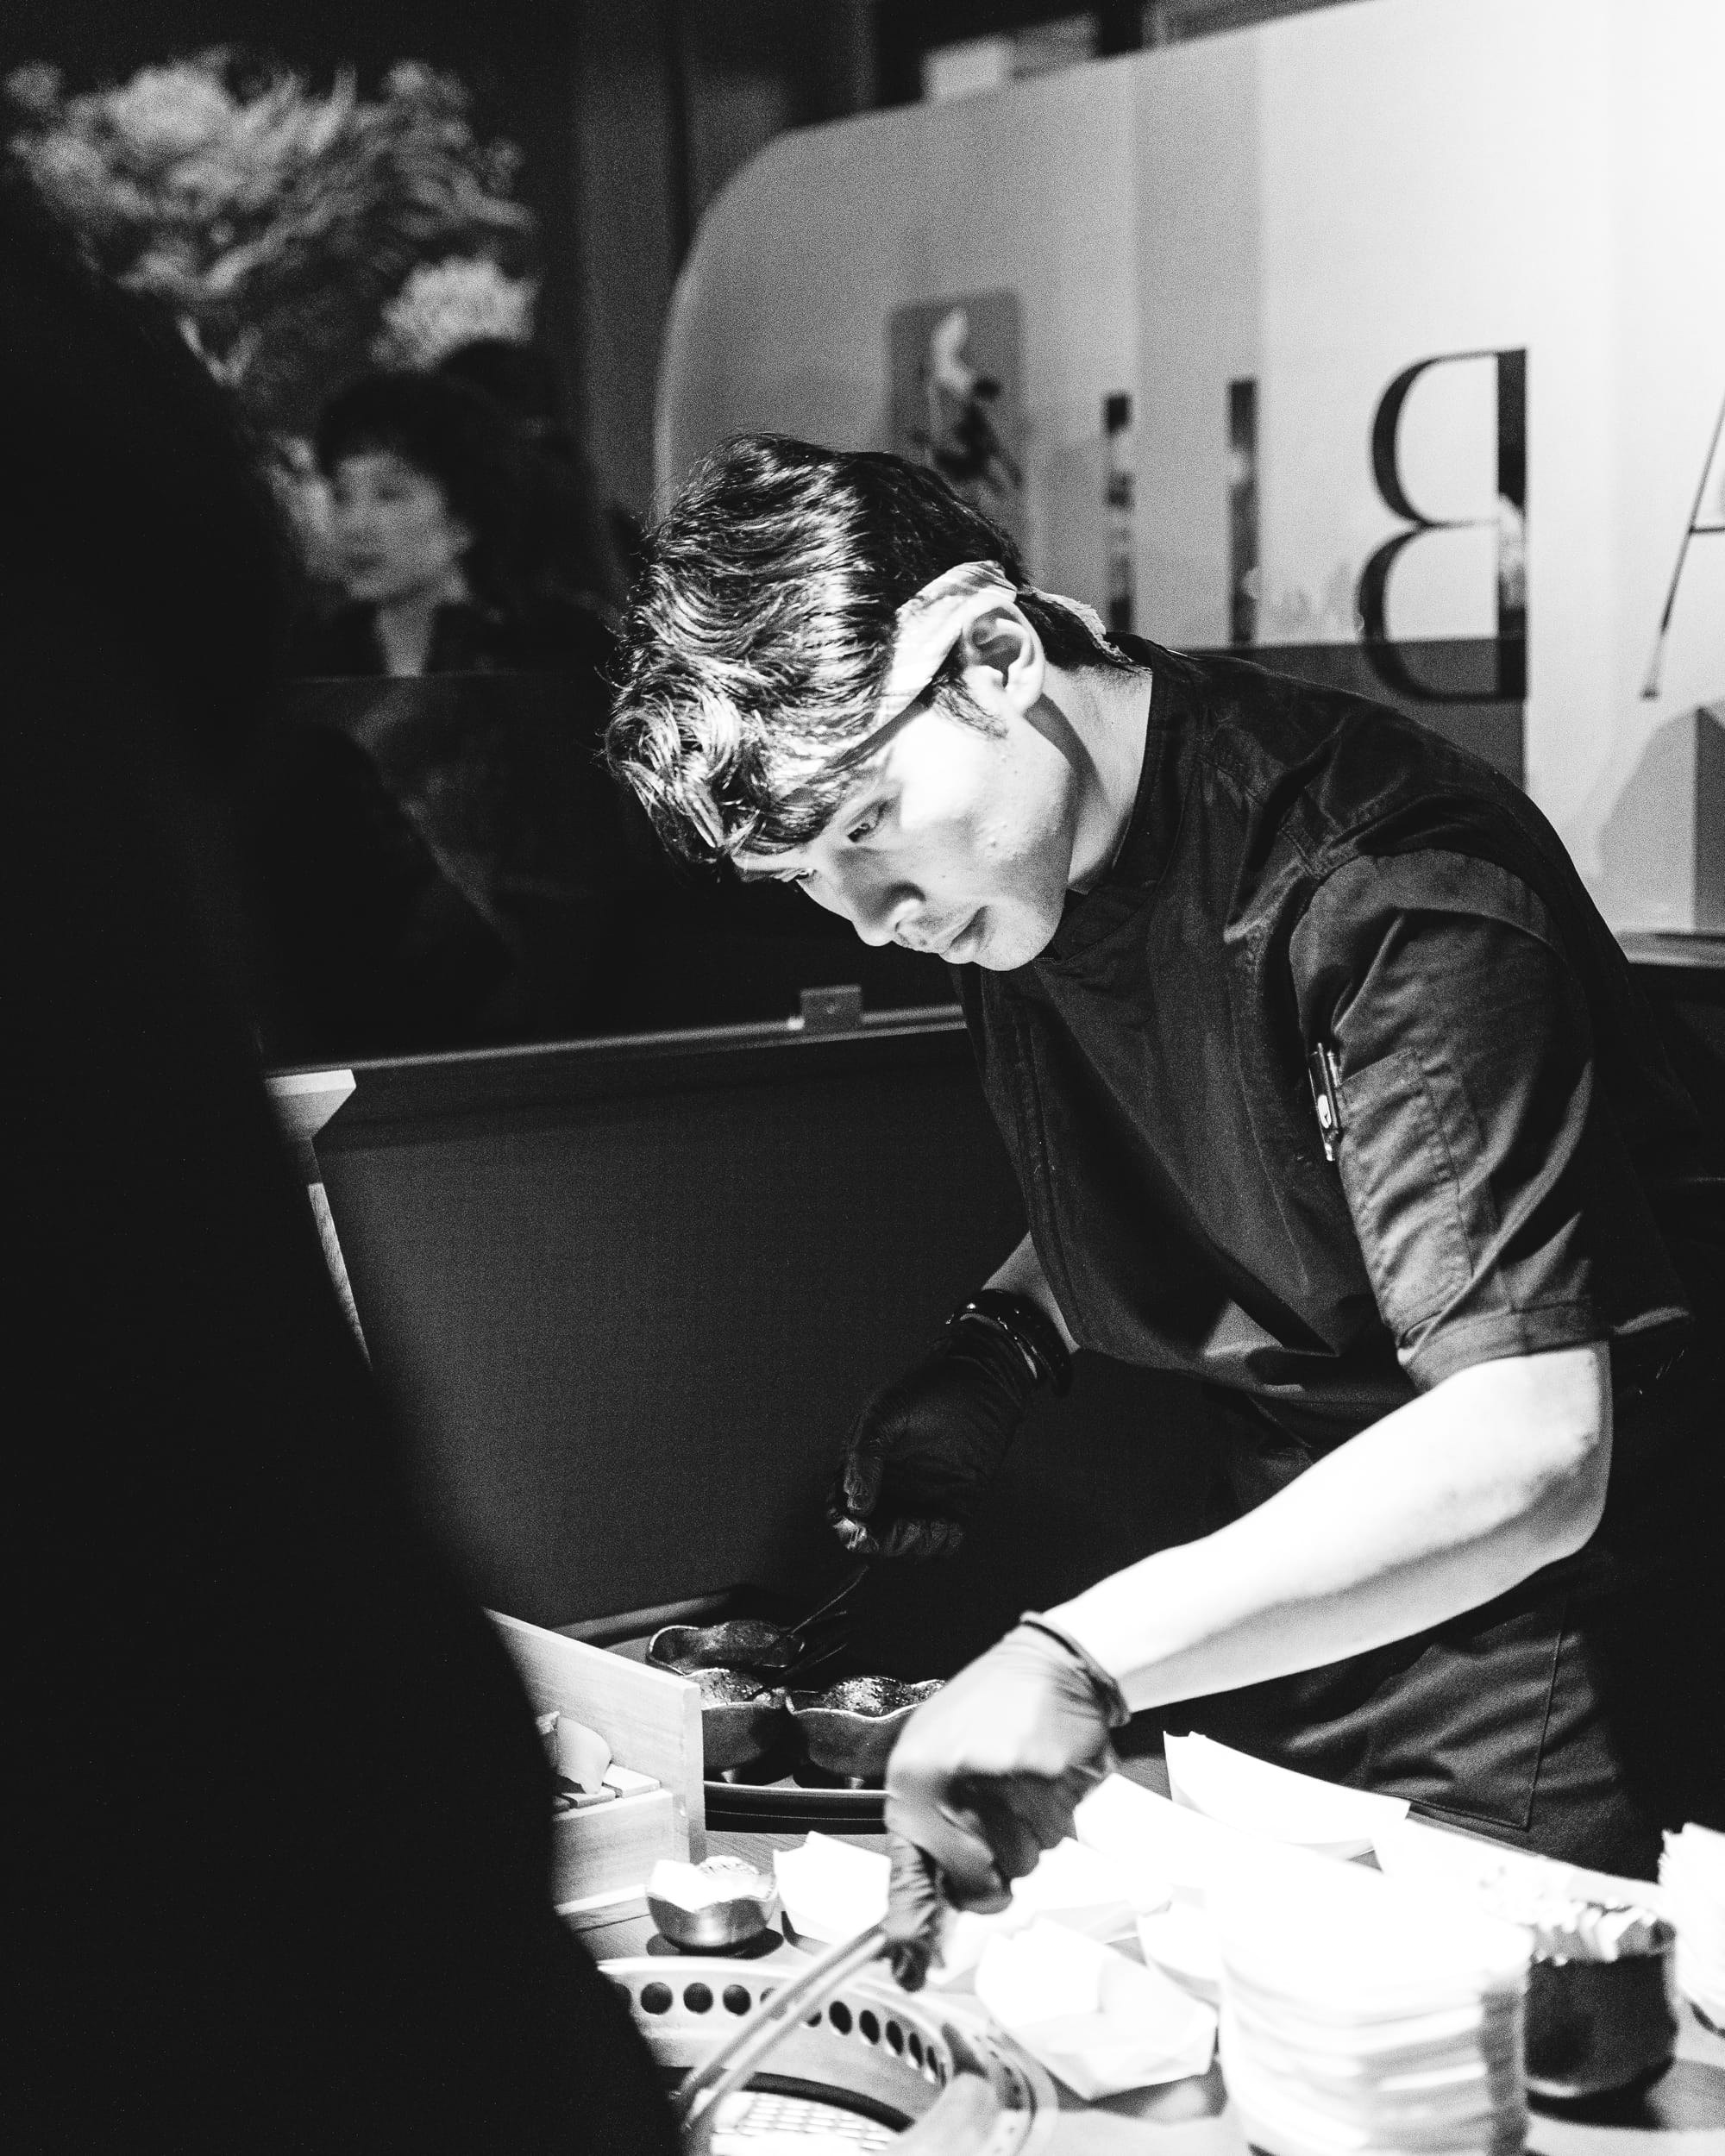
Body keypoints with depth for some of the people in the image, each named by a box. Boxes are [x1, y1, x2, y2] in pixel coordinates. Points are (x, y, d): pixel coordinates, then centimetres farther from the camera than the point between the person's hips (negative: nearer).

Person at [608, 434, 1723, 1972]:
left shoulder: (1386, 892, -26)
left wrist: (1083, 1660, -41)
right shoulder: (1009, 877, -1)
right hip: (1280, 1610, 7)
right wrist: (1005, 1345, -1)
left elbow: (1529, 1451, -34)